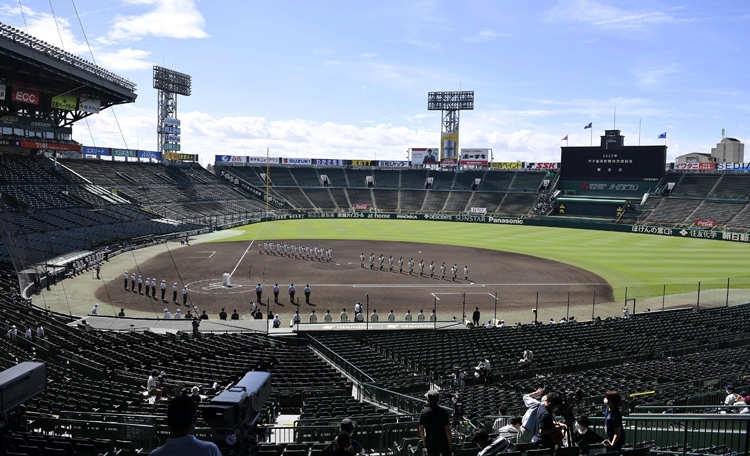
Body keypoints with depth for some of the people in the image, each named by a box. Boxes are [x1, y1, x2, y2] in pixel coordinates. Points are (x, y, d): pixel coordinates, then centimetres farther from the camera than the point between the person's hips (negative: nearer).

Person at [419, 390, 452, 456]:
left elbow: (421, 429, -1)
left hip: (430, 441, 2)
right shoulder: (442, 411, -14)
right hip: (443, 441, -2)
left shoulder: (424, 412, -8)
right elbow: (447, 429, -13)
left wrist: (423, 440, 14)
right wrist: (450, 442, -3)